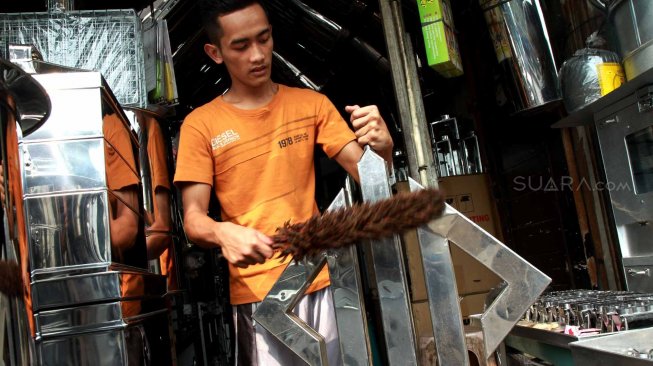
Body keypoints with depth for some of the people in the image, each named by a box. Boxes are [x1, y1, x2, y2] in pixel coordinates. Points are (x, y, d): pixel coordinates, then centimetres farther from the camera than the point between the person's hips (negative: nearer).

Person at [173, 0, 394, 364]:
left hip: (323, 282, 2)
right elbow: (193, 218, -5)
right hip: (257, 293, -2)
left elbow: (365, 171, 0)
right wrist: (223, 232, -28)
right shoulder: (201, 124, -2)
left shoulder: (311, 104, 6)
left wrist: (381, 147, -22)